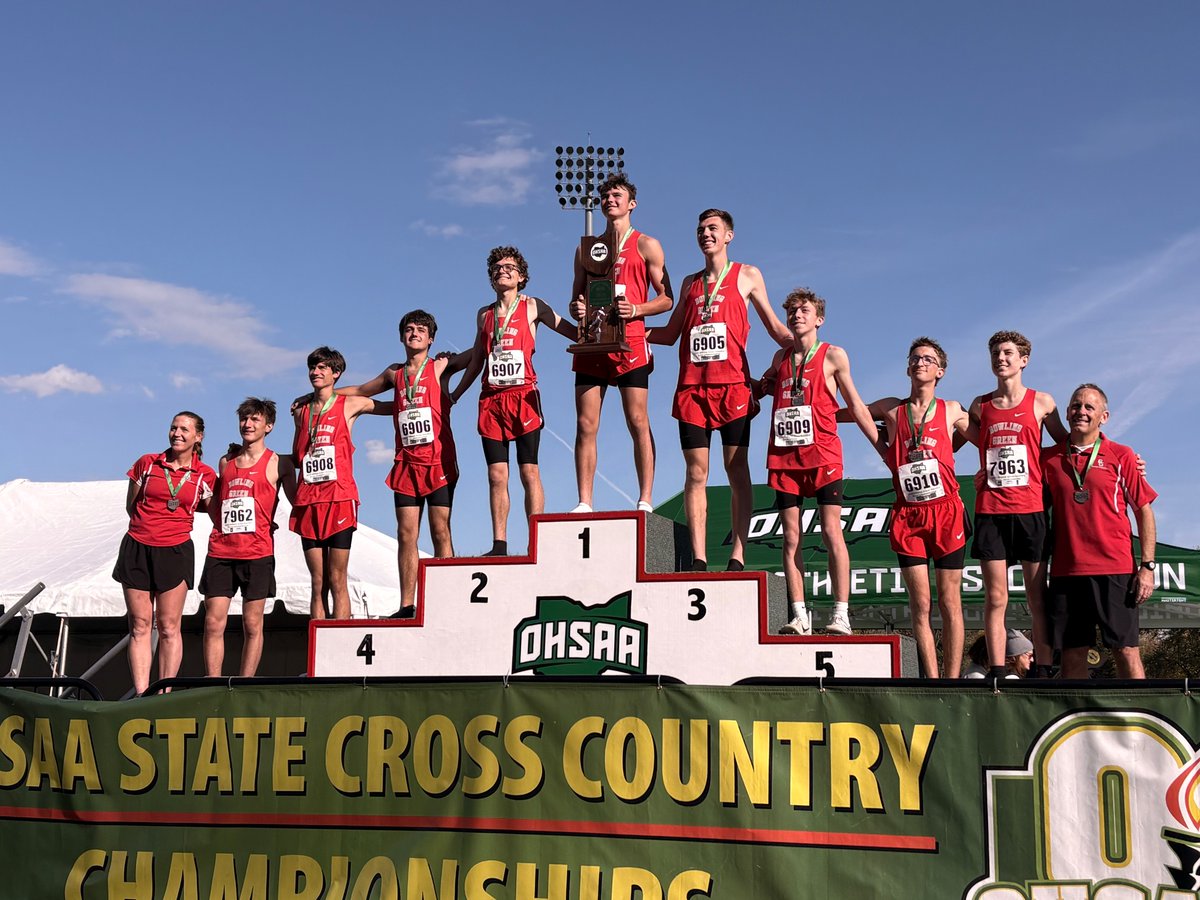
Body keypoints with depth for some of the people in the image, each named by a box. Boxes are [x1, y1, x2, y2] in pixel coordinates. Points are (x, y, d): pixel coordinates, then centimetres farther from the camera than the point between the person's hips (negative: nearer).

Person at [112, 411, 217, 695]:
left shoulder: (204, 475, 2)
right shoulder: (146, 464, 5)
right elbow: (131, 506, 13)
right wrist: (154, 522, 4)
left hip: (175, 551, -1)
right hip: (137, 549, 1)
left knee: (169, 627, 0)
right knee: (139, 625, 1)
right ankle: (141, 695, 2)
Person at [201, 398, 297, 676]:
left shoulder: (277, 463, 3)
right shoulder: (225, 461, 16)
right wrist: (224, 528, 12)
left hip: (257, 552, -3)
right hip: (220, 551, 3)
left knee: (252, 625, -1)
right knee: (213, 622, -3)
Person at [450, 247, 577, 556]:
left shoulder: (532, 307, 6)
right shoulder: (484, 315, 17)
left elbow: (574, 333, 6)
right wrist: (453, 395, 28)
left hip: (523, 397, -4)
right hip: (491, 401, 4)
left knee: (529, 472, -7)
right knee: (497, 476, 1)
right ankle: (499, 546, 2)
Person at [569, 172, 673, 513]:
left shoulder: (645, 245, 8)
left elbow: (666, 299, 4)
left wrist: (636, 310, -14)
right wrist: (577, 309, -1)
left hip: (629, 342, -4)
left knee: (638, 422, -7)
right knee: (585, 425, -2)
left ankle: (645, 502, -5)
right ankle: (584, 504, 0)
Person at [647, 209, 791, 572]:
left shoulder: (747, 276, 11)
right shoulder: (690, 283, 20)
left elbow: (775, 328, 10)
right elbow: (670, 334, 21)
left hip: (732, 386, -3)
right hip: (692, 388, 3)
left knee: (737, 471, -4)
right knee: (696, 473, -1)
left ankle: (737, 556, -4)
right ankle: (698, 559, -2)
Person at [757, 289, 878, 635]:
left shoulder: (833, 355, 5)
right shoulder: (781, 357, 15)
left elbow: (855, 405, 9)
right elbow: (759, 389, 33)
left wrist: (883, 446, 7)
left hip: (822, 454, -4)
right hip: (784, 455, 4)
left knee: (831, 533, -8)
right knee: (791, 537, 1)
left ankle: (841, 614, -6)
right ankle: (799, 616, 4)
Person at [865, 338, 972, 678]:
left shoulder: (952, 411, 7)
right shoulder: (891, 410, 8)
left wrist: (943, 458, 11)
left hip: (946, 512, -1)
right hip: (907, 516, 1)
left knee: (949, 603, 1)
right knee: (920, 605, -1)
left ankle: (952, 679, 4)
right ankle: (933, 682, 2)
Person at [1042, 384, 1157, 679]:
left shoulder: (1121, 456, 4)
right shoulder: (1048, 458, 9)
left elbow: (1144, 511, 5)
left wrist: (1147, 566, -2)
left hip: (1115, 569, -2)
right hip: (1065, 570, 2)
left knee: (1126, 650, -1)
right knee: (1072, 653, 4)